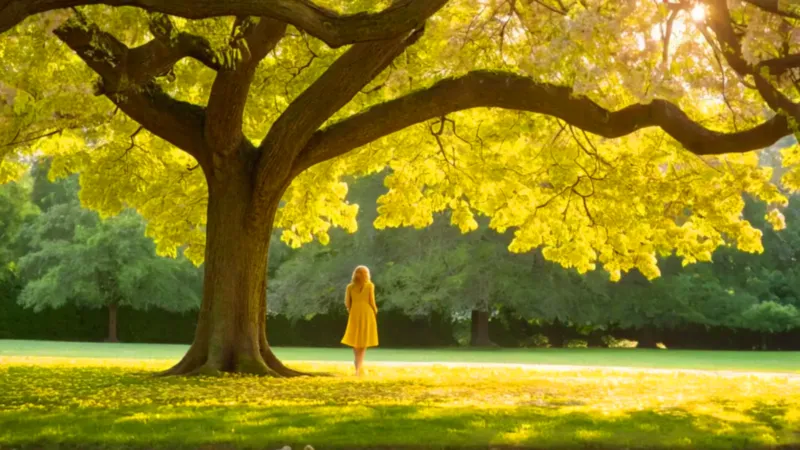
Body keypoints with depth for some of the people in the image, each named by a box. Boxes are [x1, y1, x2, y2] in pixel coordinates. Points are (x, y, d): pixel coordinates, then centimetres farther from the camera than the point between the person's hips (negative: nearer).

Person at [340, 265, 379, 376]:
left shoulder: (350, 287, 4)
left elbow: (347, 303, 0)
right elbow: (371, 302, -6)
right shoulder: (370, 285, -3)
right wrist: (375, 311, 13)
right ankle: (358, 369, -10)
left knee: (355, 342, 16)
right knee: (364, 343, 2)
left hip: (354, 314, 2)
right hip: (367, 314, -2)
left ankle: (358, 368, 16)